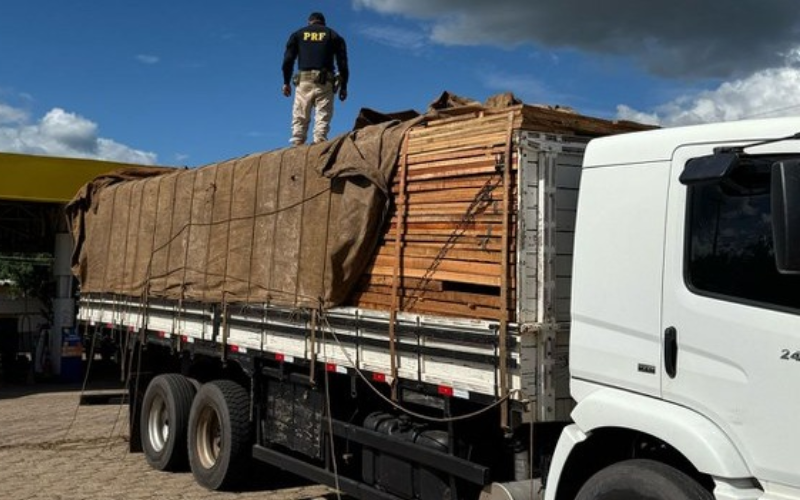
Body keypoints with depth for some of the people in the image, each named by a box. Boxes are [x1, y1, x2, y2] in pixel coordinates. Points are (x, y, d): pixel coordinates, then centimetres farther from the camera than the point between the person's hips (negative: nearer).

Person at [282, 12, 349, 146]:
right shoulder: (333, 35, 17)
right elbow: (342, 63, 8)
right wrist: (343, 87, 9)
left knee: (300, 117, 2)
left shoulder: (298, 34, 18)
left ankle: (297, 143, -8)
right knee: (323, 116, -3)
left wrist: (286, 82, 10)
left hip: (304, 80, 1)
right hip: (325, 82, 0)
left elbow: (288, 60, 7)